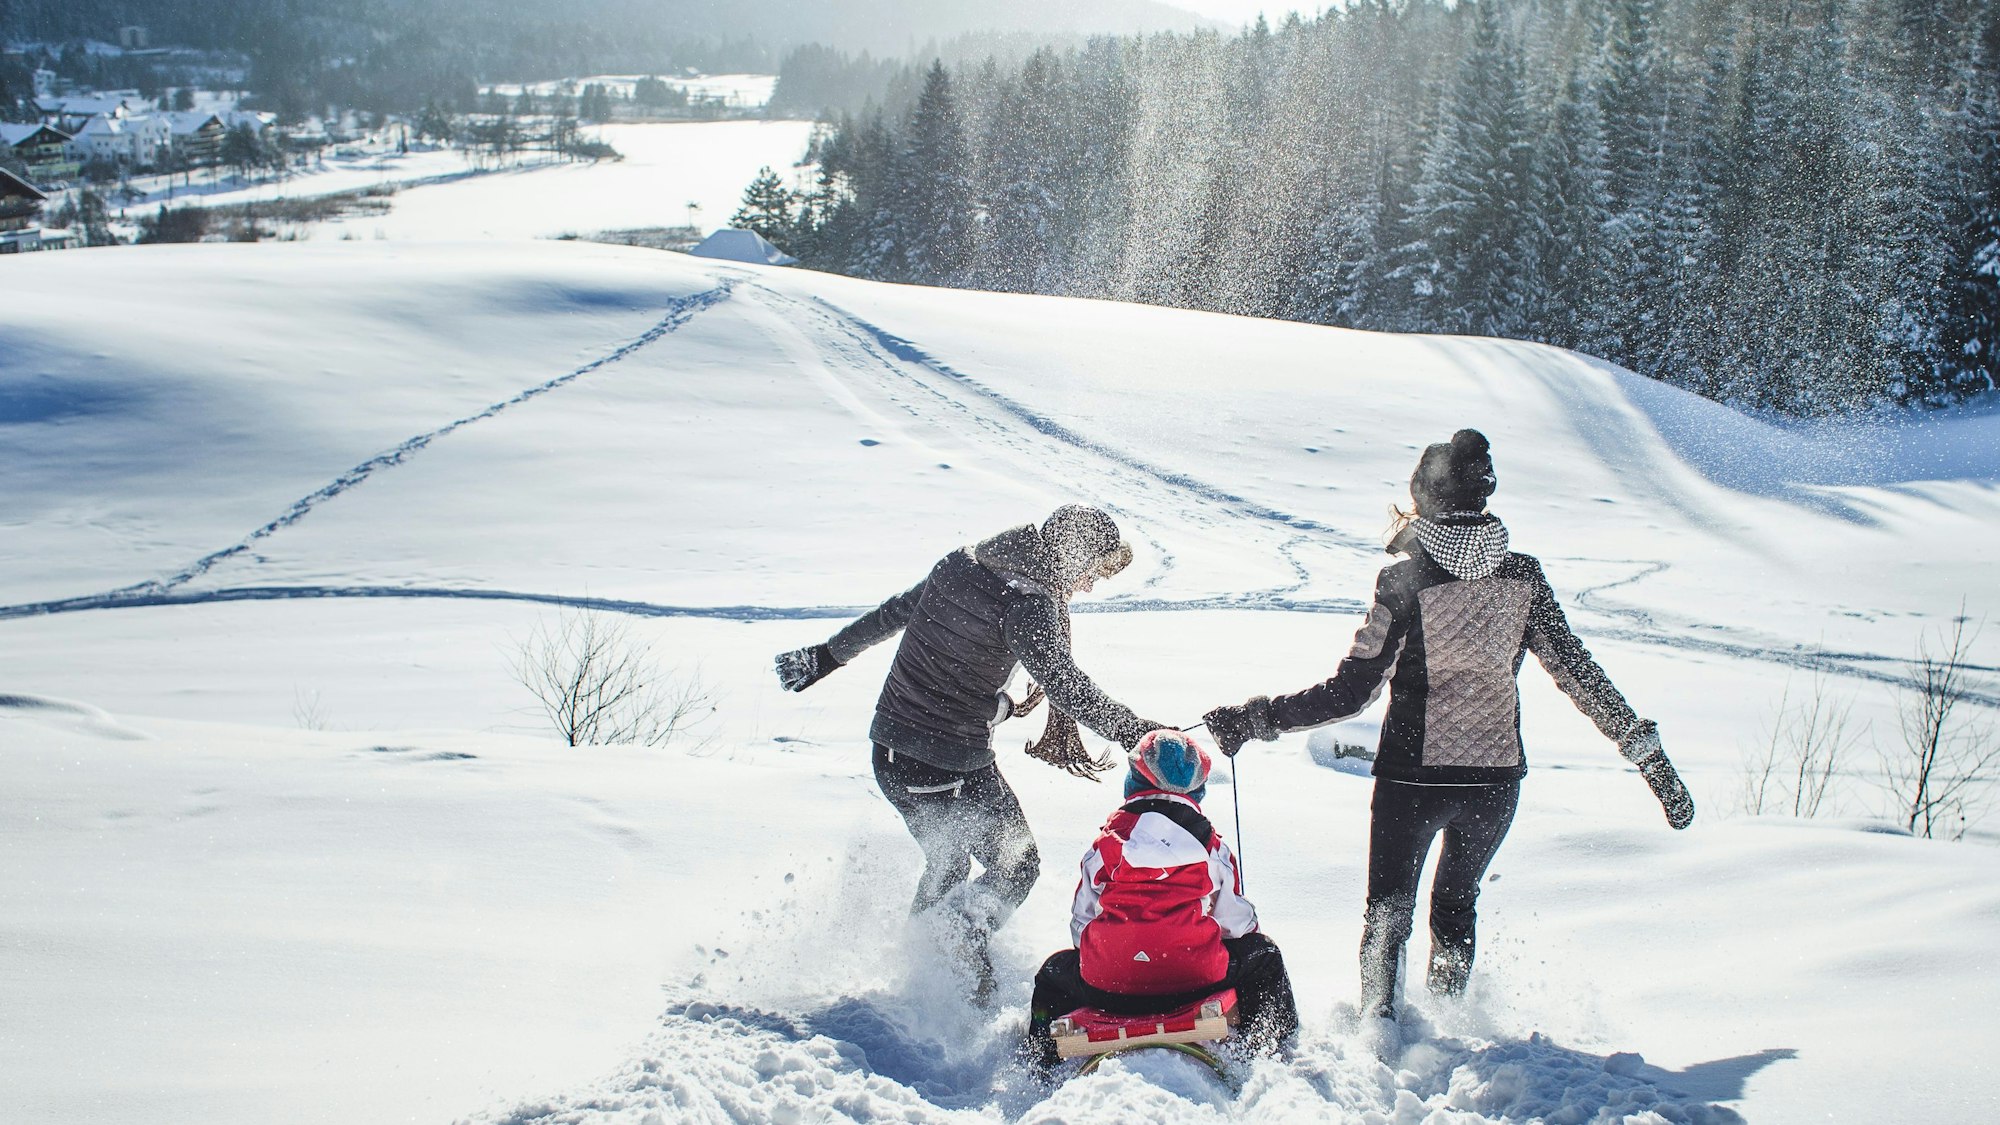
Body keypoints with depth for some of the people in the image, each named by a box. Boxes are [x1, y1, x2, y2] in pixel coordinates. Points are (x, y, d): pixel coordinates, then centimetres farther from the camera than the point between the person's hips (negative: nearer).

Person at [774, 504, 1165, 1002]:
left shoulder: (960, 565, 5)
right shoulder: (1027, 603, -18)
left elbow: (889, 614, 17)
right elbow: (1064, 685, -26)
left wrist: (826, 656, 28)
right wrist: (1138, 732, -25)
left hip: (889, 752, 8)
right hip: (953, 770, -8)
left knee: (948, 866, 27)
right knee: (1018, 865, 10)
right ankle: (966, 932, -14)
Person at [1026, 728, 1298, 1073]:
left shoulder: (1106, 844, 7)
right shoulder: (1212, 847, 7)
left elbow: (1081, 925, 12)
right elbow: (1238, 922, 13)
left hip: (1108, 987, 1)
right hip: (1196, 981, -1)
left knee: (1056, 971, 34)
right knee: (1263, 954, 27)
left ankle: (1041, 1065, 26)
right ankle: (1266, 1044, 20)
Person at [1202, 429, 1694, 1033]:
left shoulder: (1405, 582, -16)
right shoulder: (1522, 576, -5)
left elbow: (1350, 692, -18)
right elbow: (1578, 672, -2)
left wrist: (1253, 719, -13)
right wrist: (1649, 754, 6)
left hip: (1413, 778, -3)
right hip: (1496, 779, 3)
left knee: (1388, 911, 17)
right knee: (1456, 901, 27)